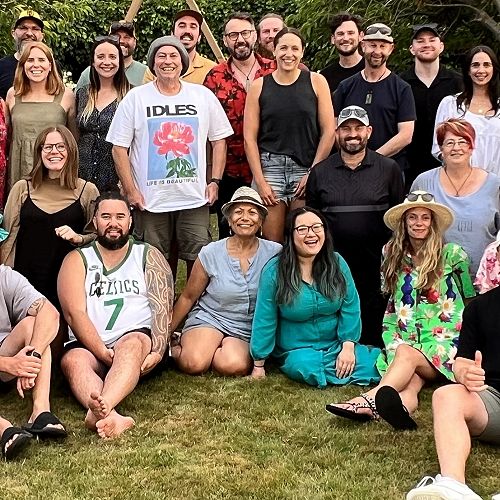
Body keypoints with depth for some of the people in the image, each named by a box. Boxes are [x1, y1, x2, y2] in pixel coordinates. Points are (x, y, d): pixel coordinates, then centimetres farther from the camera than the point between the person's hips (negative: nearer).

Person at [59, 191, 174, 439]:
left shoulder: (149, 256, 12)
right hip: (89, 346, 1)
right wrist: (103, 353, -17)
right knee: (73, 360, -32)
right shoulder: (77, 260, 12)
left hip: (139, 339, -1)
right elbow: (74, 313, -2)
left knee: (130, 345, -35)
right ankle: (113, 418, -56)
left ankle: (102, 407, -59)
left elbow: (163, 309, 0)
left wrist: (156, 352, -18)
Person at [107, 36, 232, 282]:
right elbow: (119, 147, 1)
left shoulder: (203, 96, 6)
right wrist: (130, 190, -5)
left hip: (195, 198, 1)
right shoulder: (136, 98, 1)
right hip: (149, 200, -1)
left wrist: (214, 181, 1)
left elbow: (219, 139, 11)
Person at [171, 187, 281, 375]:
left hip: (246, 330, 1)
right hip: (208, 318, -1)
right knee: (194, 364, -29)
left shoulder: (274, 253, -6)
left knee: (235, 366, -31)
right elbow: (188, 297, 5)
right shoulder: (211, 253, -5)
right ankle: (175, 350, 6)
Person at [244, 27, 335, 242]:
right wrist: (260, 181, -4)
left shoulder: (316, 82, 6)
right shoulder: (259, 86, 7)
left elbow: (329, 132, 3)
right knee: (271, 243, -2)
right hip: (269, 167, 0)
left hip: (306, 168, 0)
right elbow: (249, 138, 4)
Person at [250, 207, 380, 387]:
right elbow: (264, 320, -8)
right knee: (306, 367, -35)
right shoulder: (274, 271, -11)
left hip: (335, 344, 2)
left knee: (375, 363, -22)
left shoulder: (337, 263, -1)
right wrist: (259, 365, -5)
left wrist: (348, 347, -11)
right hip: (296, 351, -2)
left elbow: (350, 307, -1)